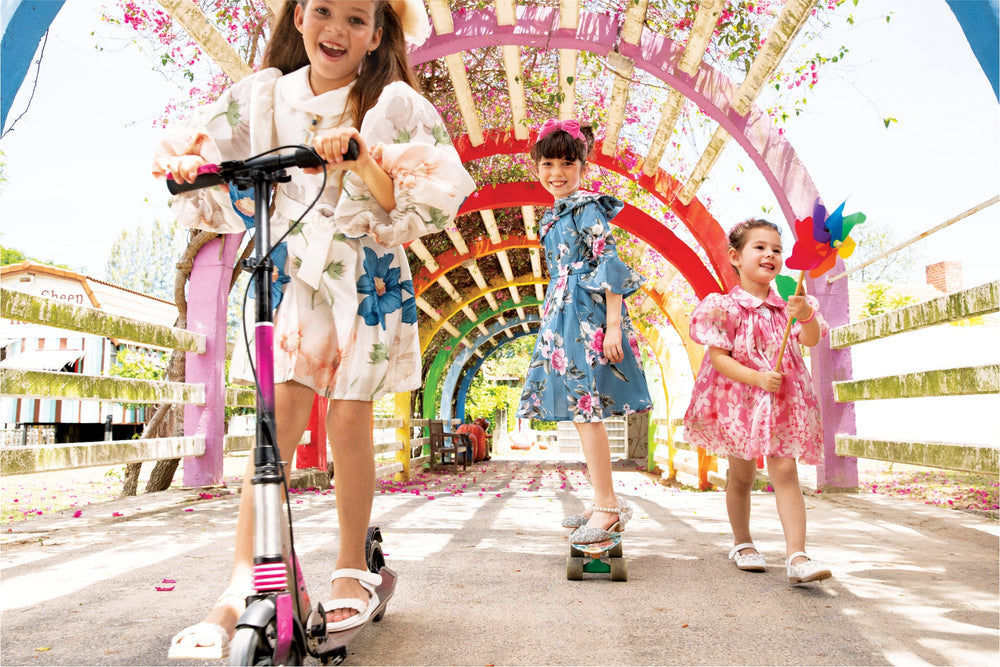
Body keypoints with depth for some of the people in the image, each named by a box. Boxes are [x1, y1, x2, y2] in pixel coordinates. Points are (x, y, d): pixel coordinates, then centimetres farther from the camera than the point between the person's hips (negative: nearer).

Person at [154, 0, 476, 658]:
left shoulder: (393, 104, -5)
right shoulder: (264, 93, 4)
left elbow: (431, 192, -16)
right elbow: (195, 143, 9)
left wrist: (359, 160, -32)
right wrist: (181, 160, -14)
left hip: (366, 276, -2)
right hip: (293, 269, 2)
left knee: (349, 421, 0)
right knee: (279, 413, -10)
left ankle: (353, 573, 18)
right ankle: (242, 589, -5)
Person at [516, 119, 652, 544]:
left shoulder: (589, 208, -8)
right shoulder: (552, 216, 18)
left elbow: (610, 266, -15)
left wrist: (613, 325, -21)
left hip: (587, 317, -9)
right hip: (563, 317, 9)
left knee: (585, 410, -9)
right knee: (580, 412, 10)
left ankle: (608, 507, 0)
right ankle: (604, 503, 19)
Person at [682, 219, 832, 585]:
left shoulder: (789, 304, 4)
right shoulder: (726, 307, -7)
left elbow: (811, 340, -9)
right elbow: (718, 358, -12)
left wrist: (806, 316, -30)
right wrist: (757, 378, -23)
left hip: (783, 401, 2)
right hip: (739, 398, -2)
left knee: (785, 472, -7)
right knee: (741, 475, 11)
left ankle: (797, 556, -7)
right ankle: (742, 544, 29)